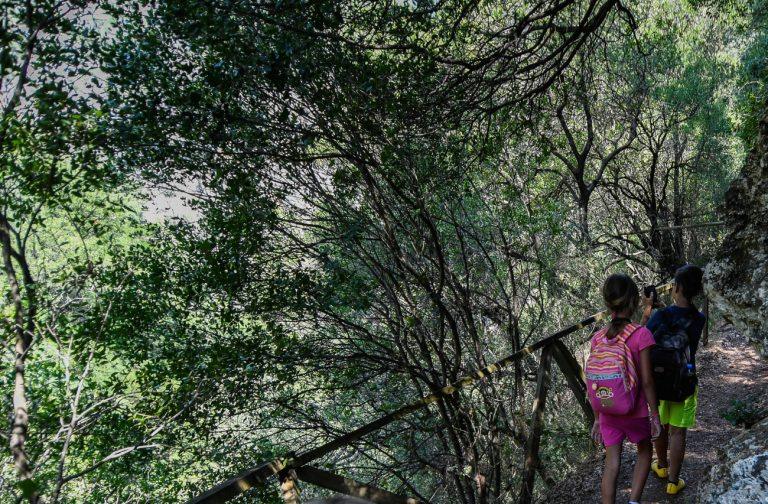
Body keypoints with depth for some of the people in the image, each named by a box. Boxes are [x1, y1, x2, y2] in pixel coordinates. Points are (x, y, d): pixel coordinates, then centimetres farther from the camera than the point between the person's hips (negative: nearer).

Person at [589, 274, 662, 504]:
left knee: (612, 465, 12)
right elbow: (646, 381, -16)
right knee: (645, 451, 24)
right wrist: (655, 415, -3)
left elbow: (593, 383, 0)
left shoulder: (598, 338, -5)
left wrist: (597, 419, 10)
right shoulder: (641, 335, -17)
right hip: (635, 413, -3)